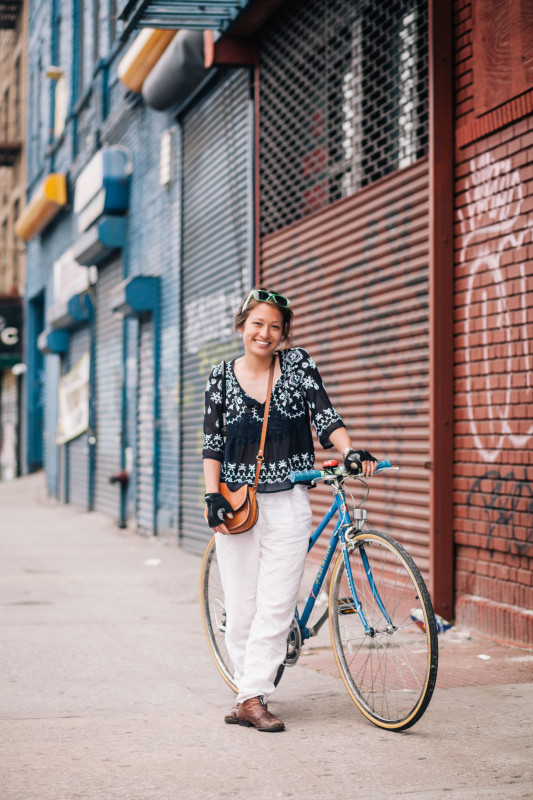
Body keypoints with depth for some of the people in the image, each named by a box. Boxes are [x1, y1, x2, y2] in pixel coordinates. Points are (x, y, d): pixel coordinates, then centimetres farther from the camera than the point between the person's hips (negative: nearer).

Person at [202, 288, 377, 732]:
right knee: (241, 605, 1)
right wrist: (213, 498, -3)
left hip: (288, 503, -1)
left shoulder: (299, 365, 3)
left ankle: (252, 699, -2)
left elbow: (325, 418, 0)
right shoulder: (222, 377, 6)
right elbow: (212, 444, 8)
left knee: (276, 606, -6)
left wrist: (351, 452, -18)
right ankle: (251, 689, 13)